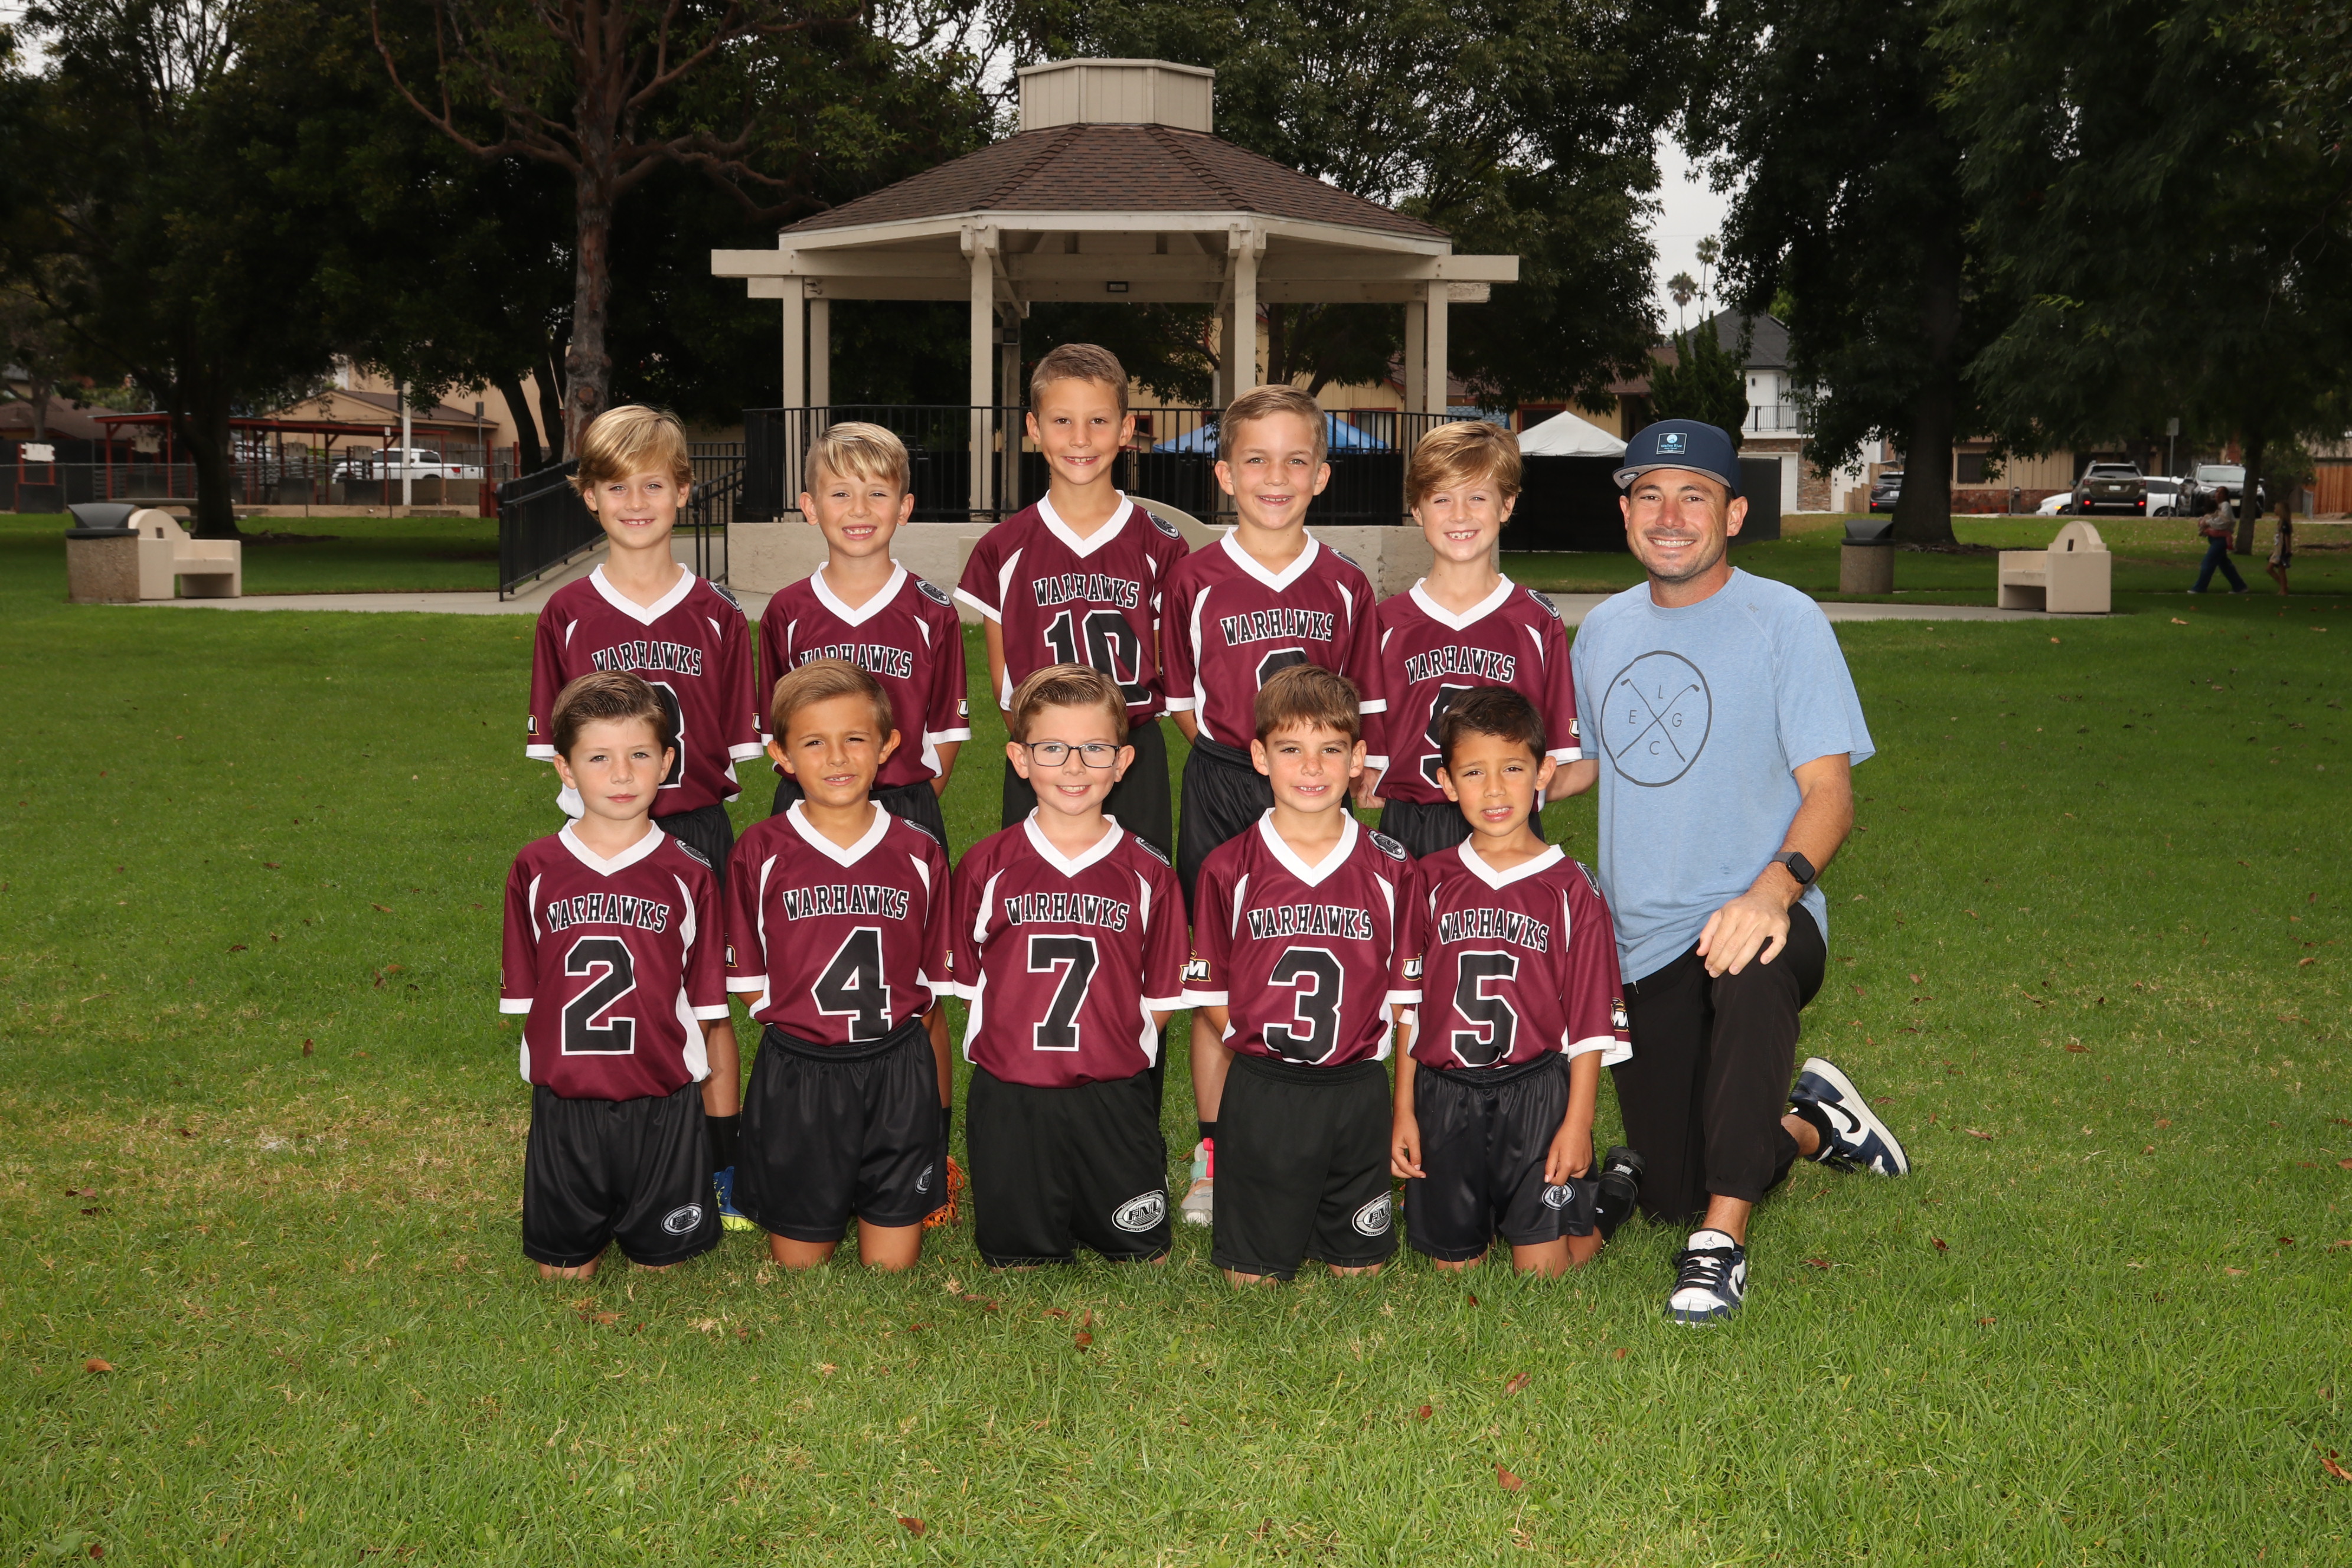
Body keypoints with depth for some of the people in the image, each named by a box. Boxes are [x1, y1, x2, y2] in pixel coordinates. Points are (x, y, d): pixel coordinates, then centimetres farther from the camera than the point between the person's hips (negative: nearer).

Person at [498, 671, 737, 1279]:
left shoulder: (688, 875, -4)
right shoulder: (536, 870, -1)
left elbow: (712, 1012, 0)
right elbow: (526, 996, 5)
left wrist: (723, 1130, 1)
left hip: (665, 1108, -1)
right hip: (565, 1107, 1)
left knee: (664, 1266, 7)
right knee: (564, 1273, 9)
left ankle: (644, 1227, 38)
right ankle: (598, 1226, 39)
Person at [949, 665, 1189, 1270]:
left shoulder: (1147, 872, -2)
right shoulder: (986, 867, -2)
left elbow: (1159, 997, 3)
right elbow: (969, 983, 3)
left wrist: (1113, 1054, -5)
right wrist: (1027, 1052, -3)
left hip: (1115, 1100, 0)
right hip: (1009, 1100, 0)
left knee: (1143, 1255, 8)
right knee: (1016, 1263, 7)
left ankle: (1098, 1210, 36)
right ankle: (1048, 1217, 36)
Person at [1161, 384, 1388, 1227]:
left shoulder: (1345, 586, 5)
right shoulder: (1195, 580, 0)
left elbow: (1362, 709, 10)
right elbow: (1184, 700, 6)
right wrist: (1239, 755, -2)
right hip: (1222, 787, -1)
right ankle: (1214, 1153, 16)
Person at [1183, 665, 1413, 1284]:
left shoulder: (1389, 867, -1)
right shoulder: (1230, 868, -4)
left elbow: (1405, 988, 4)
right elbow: (1209, 992, 2)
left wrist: (1363, 1046, -4)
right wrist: (1261, 1047, -4)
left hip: (1358, 1089, 1)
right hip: (1261, 1091, -1)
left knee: (1360, 1268, 9)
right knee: (1252, 1274, 5)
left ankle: (1336, 1224, 38)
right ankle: (1284, 1220, 33)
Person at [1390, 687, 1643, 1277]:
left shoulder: (1572, 889, -2)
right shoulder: (1431, 882, 4)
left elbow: (1591, 1022, -2)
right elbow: (1407, 1005, 6)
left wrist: (1578, 1123, -7)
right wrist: (1403, 1112, 4)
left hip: (1535, 1092, -2)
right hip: (1444, 1093, 2)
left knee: (1542, 1269, -3)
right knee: (1452, 1262, 6)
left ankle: (1616, 1185, 26)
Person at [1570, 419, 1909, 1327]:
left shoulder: (1784, 622, -5)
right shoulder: (1604, 629, 11)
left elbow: (1829, 791, -12)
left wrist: (1775, 886, -30)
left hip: (1754, 918, -5)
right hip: (1640, 942, 5)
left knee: (1751, 972, -44)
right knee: (1668, 1199, 6)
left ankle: (1721, 1244, -34)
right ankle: (1809, 1127, 37)